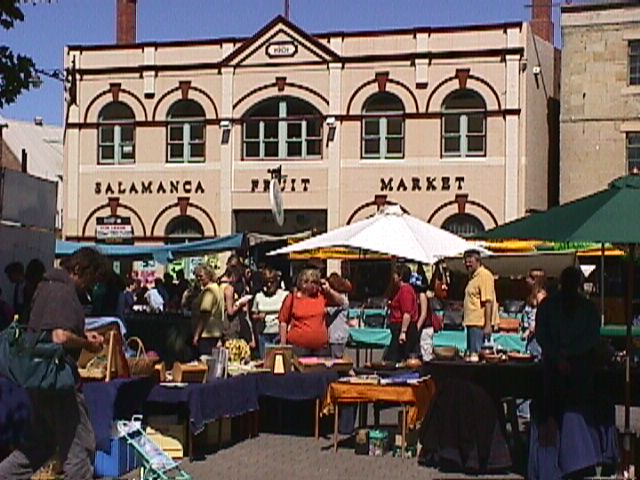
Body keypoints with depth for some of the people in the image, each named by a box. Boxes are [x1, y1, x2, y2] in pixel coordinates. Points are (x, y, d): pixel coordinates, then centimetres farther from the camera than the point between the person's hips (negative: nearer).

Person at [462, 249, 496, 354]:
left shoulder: (484, 275, -13)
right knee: (471, 353, 11)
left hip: (480, 324, -10)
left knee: (476, 353, -10)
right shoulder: (473, 276, 18)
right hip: (472, 322, 10)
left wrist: (488, 325, -23)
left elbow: (488, 302, -19)